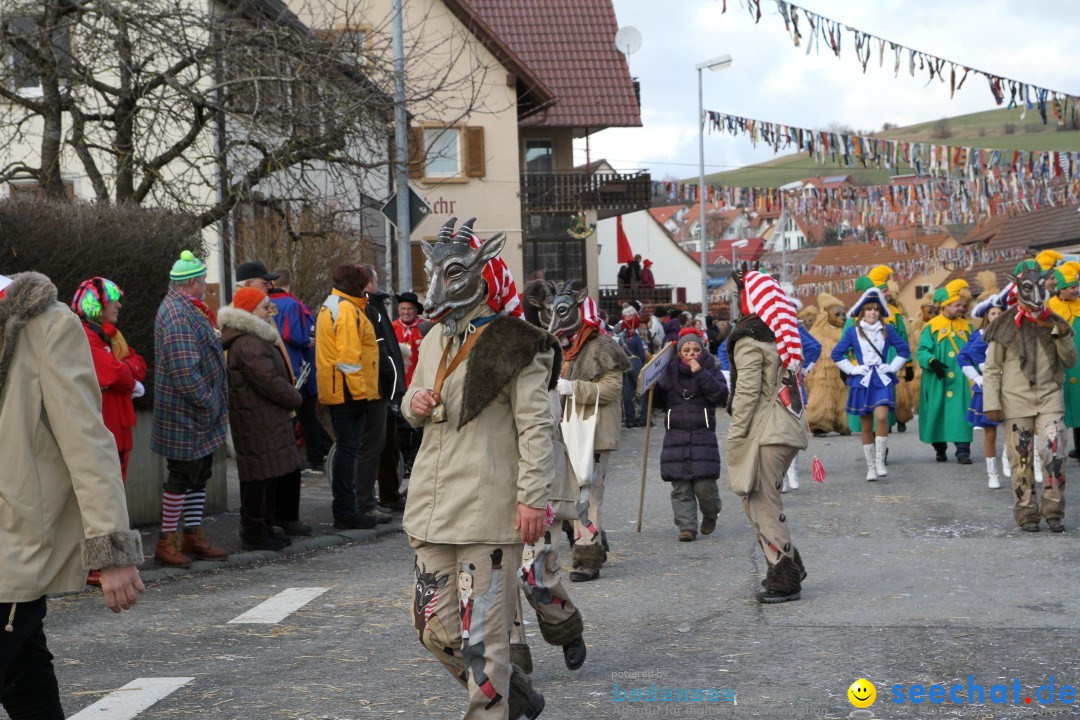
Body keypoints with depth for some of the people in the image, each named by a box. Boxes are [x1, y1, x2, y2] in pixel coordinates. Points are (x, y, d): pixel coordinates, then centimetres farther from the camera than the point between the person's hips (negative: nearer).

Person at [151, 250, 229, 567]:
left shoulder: (191, 310, 16)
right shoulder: (177, 314, -19)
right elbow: (183, 369, -26)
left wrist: (215, 401, 18)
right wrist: (207, 401, -19)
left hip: (201, 412, 11)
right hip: (185, 414, -11)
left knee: (199, 474, 15)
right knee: (182, 475, -5)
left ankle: (194, 536, 23)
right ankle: (167, 542, 2)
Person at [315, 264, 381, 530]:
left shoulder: (330, 307, 19)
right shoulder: (347, 310, -14)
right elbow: (349, 356, -21)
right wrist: (360, 392, -20)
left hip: (336, 392, 10)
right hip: (350, 392, -10)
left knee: (347, 448, 14)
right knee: (349, 449, -6)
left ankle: (345, 509, 18)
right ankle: (346, 511, -4)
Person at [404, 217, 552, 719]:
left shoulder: (514, 345, -8)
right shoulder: (435, 341, 15)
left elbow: (536, 426, -11)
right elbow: (414, 405, 28)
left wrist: (532, 497, -17)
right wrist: (416, 404, 4)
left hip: (487, 508, -8)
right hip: (433, 507, 8)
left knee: (481, 633, -4)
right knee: (437, 629, 10)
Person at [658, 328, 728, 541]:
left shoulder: (711, 370, 5)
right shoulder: (670, 372, 9)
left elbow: (722, 395, -11)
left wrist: (700, 374, -16)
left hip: (703, 437, -2)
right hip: (676, 436, 2)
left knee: (704, 485, -7)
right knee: (681, 488, -3)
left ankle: (710, 514, 21)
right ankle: (687, 527, 1)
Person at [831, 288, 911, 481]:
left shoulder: (887, 330, 6)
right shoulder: (853, 332, 3)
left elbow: (904, 349, 13)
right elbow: (837, 353, 6)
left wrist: (893, 367, 4)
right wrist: (851, 369, -2)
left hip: (882, 381, 0)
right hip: (862, 382, 0)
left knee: (881, 416, -21)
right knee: (866, 426, 4)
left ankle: (880, 461, -12)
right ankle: (870, 467, 12)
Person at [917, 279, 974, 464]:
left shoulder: (966, 327, 12)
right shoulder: (932, 326, 1)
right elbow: (922, 351, -5)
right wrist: (932, 361, -23)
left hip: (961, 381, 2)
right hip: (938, 380, -2)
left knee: (961, 414, -6)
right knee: (938, 413, 5)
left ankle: (963, 451, -8)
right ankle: (940, 449, 20)